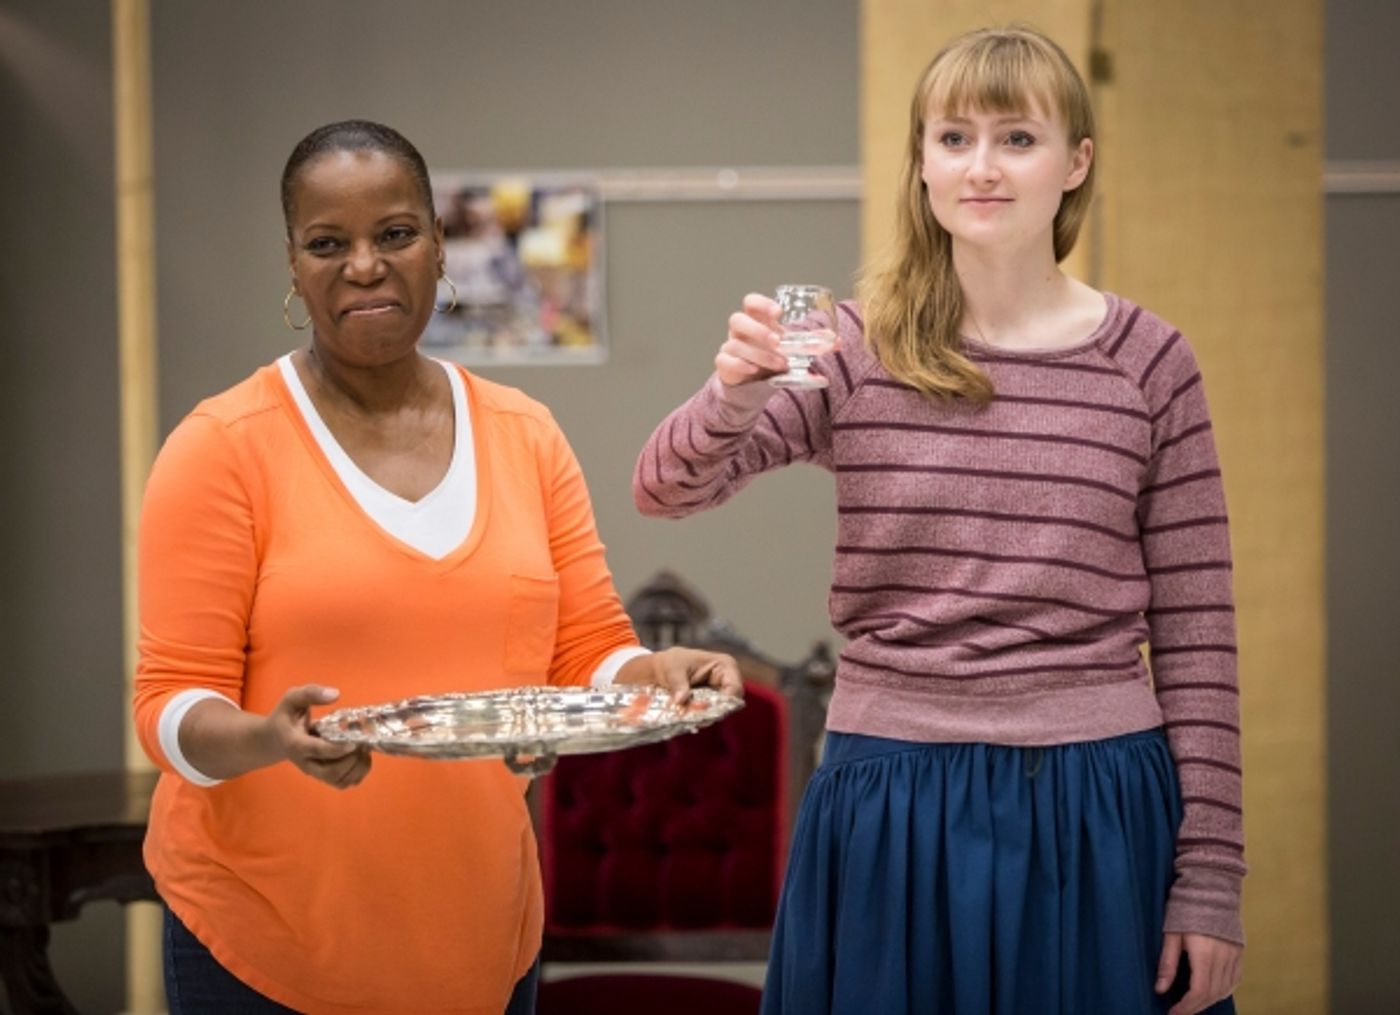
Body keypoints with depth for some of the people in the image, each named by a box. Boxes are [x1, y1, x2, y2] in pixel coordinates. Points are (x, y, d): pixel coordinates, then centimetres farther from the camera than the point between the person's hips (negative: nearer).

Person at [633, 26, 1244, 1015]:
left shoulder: (1150, 363, -1)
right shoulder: (856, 347, 1)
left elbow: (1197, 641, 1)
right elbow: (665, 489, -7)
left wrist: (1209, 880, -2)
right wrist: (733, 393, -29)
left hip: (1093, 808, 0)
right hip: (892, 806, 1)